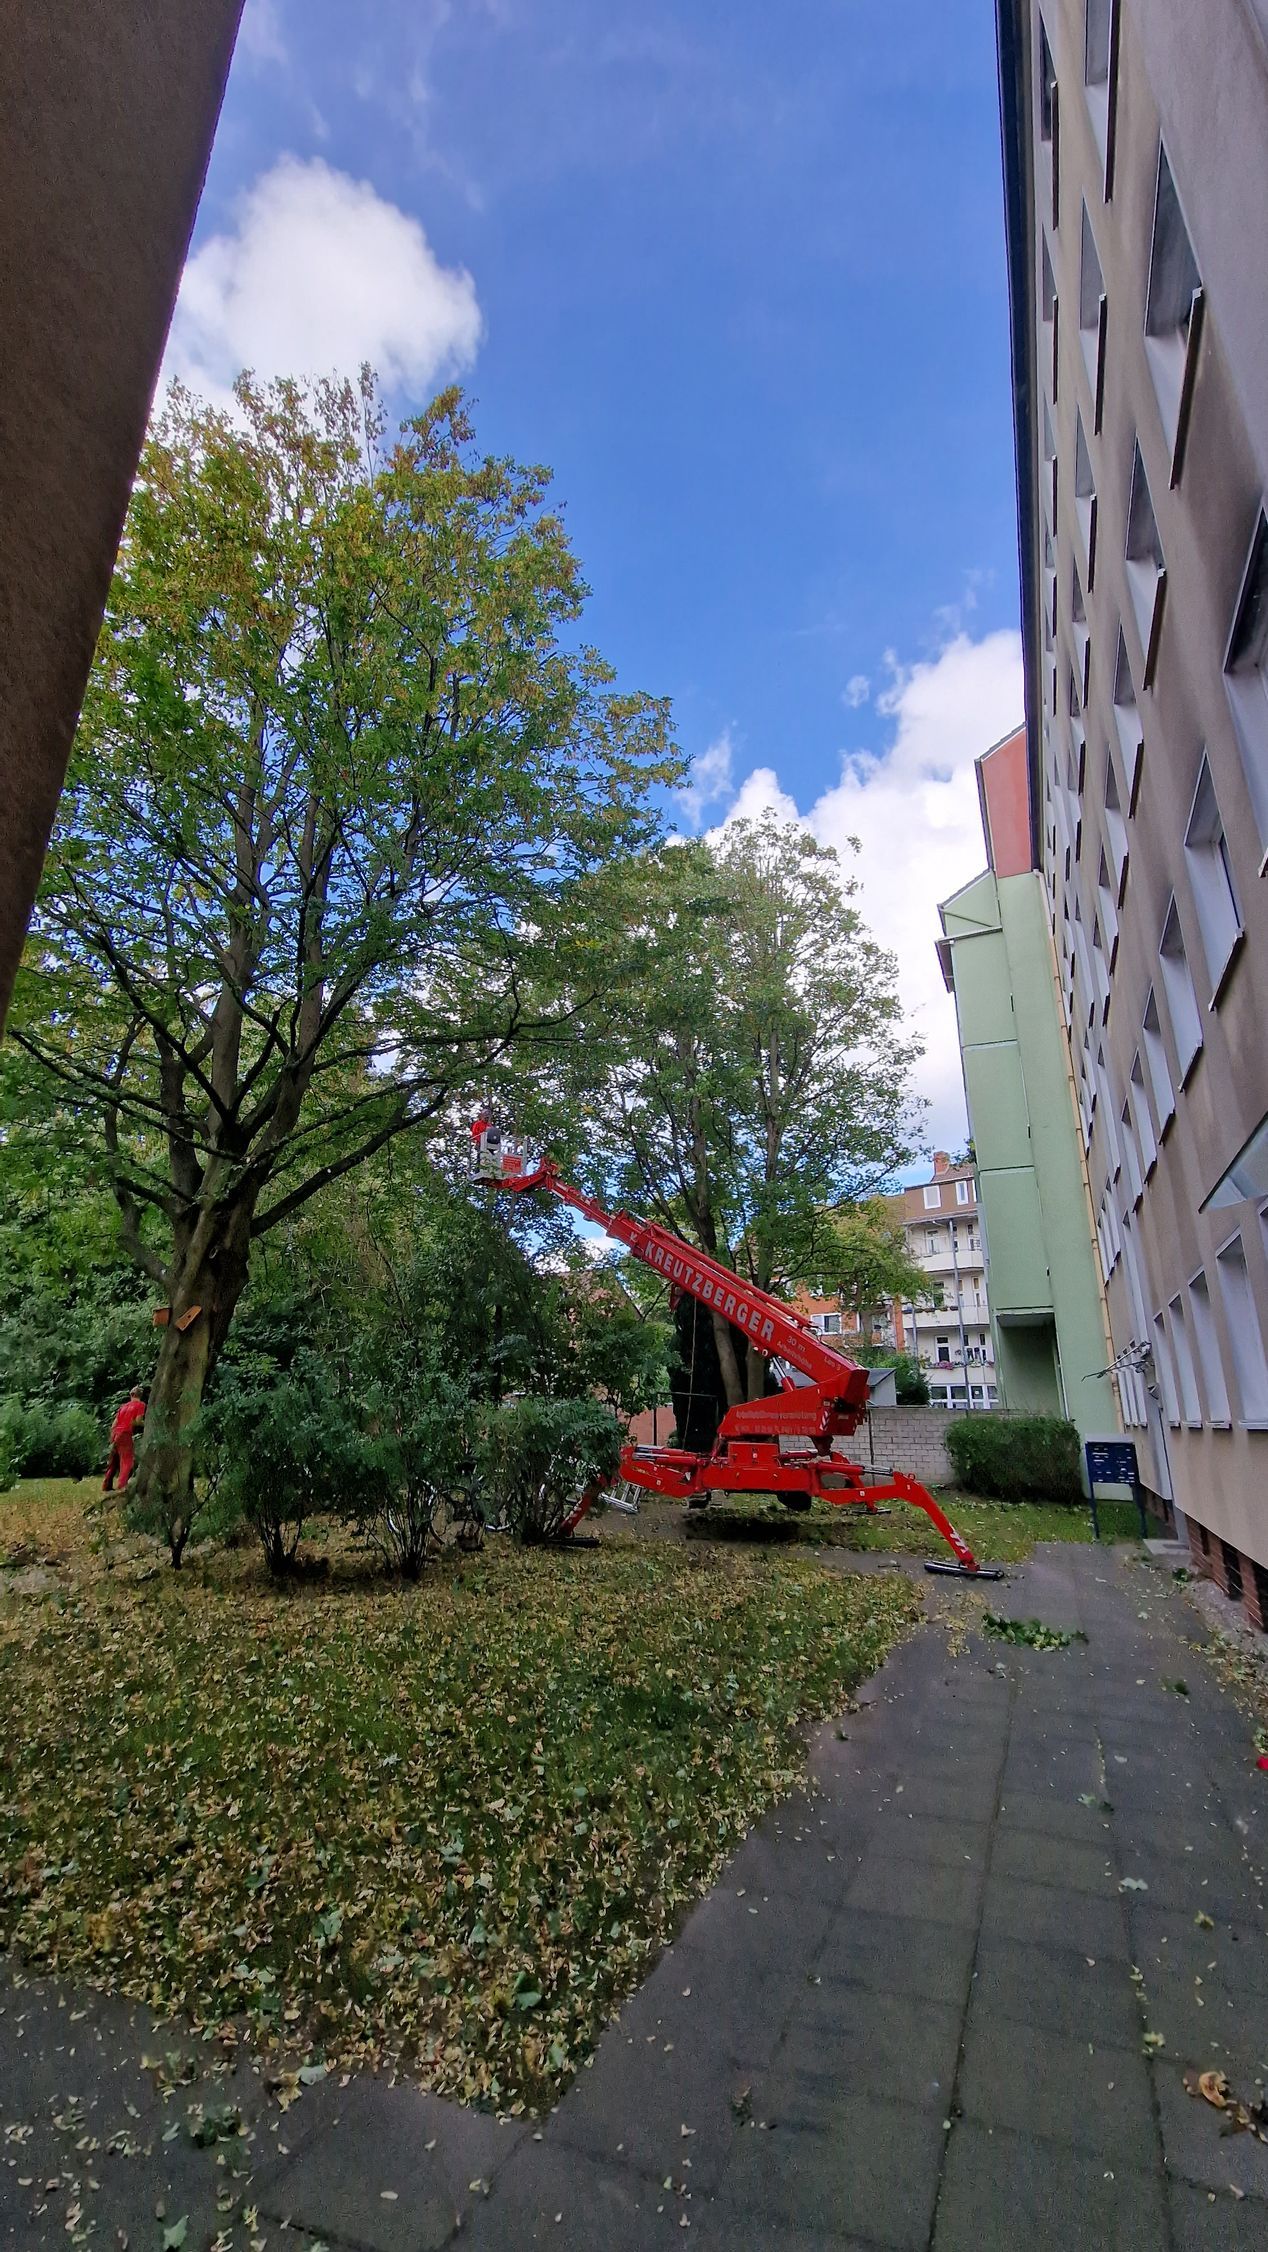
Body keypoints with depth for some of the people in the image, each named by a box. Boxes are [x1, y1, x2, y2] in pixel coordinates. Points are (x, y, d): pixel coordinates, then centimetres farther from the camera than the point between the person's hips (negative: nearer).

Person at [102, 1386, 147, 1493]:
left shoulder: (124, 1405, 19)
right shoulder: (141, 1404, 0)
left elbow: (114, 1424, 16)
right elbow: (137, 1421, -9)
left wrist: (111, 1438, 21)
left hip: (115, 1433, 7)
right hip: (125, 1434, -7)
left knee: (113, 1462, 17)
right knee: (127, 1462, -9)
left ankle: (106, 1486, 22)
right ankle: (122, 1487, -21)